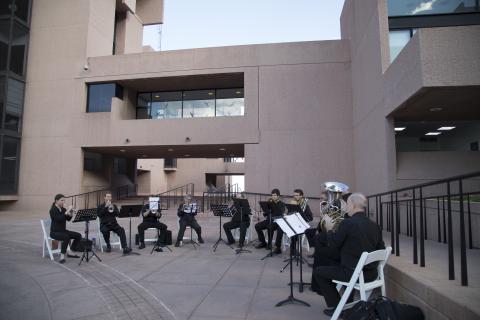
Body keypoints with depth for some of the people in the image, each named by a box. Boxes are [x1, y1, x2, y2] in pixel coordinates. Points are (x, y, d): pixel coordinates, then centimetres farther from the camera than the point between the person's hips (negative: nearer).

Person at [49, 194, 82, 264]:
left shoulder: (63, 209, 9)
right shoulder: (53, 210, -13)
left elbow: (68, 219, 4)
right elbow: (59, 219, -28)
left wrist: (71, 213, -13)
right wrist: (67, 211, -29)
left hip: (63, 230, 8)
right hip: (54, 232, -8)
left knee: (78, 235, -6)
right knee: (66, 237, -36)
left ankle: (70, 252, 5)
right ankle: (62, 256, -27)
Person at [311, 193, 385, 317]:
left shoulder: (347, 223, -17)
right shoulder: (375, 225, 3)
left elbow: (333, 244, -9)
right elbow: (380, 249, 9)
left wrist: (328, 229, 9)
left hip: (353, 273, -7)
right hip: (371, 273, 7)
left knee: (318, 271, 11)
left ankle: (336, 307, 12)